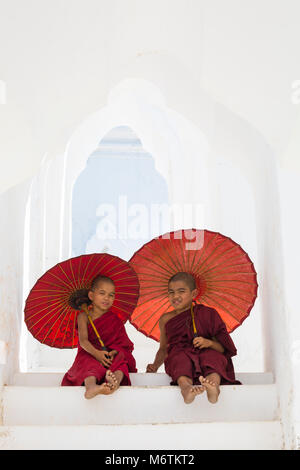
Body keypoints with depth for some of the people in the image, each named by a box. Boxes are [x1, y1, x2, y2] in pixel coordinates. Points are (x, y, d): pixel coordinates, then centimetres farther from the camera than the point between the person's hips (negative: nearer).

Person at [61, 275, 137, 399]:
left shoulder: (115, 320, 14)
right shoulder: (84, 317, 7)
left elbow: (122, 343, 3)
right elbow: (83, 340, -9)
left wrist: (113, 352, -21)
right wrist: (96, 353, -29)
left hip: (110, 357, 2)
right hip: (89, 355, -2)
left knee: (120, 360, -31)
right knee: (90, 365, -35)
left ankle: (116, 379, -65)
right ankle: (91, 386, -68)